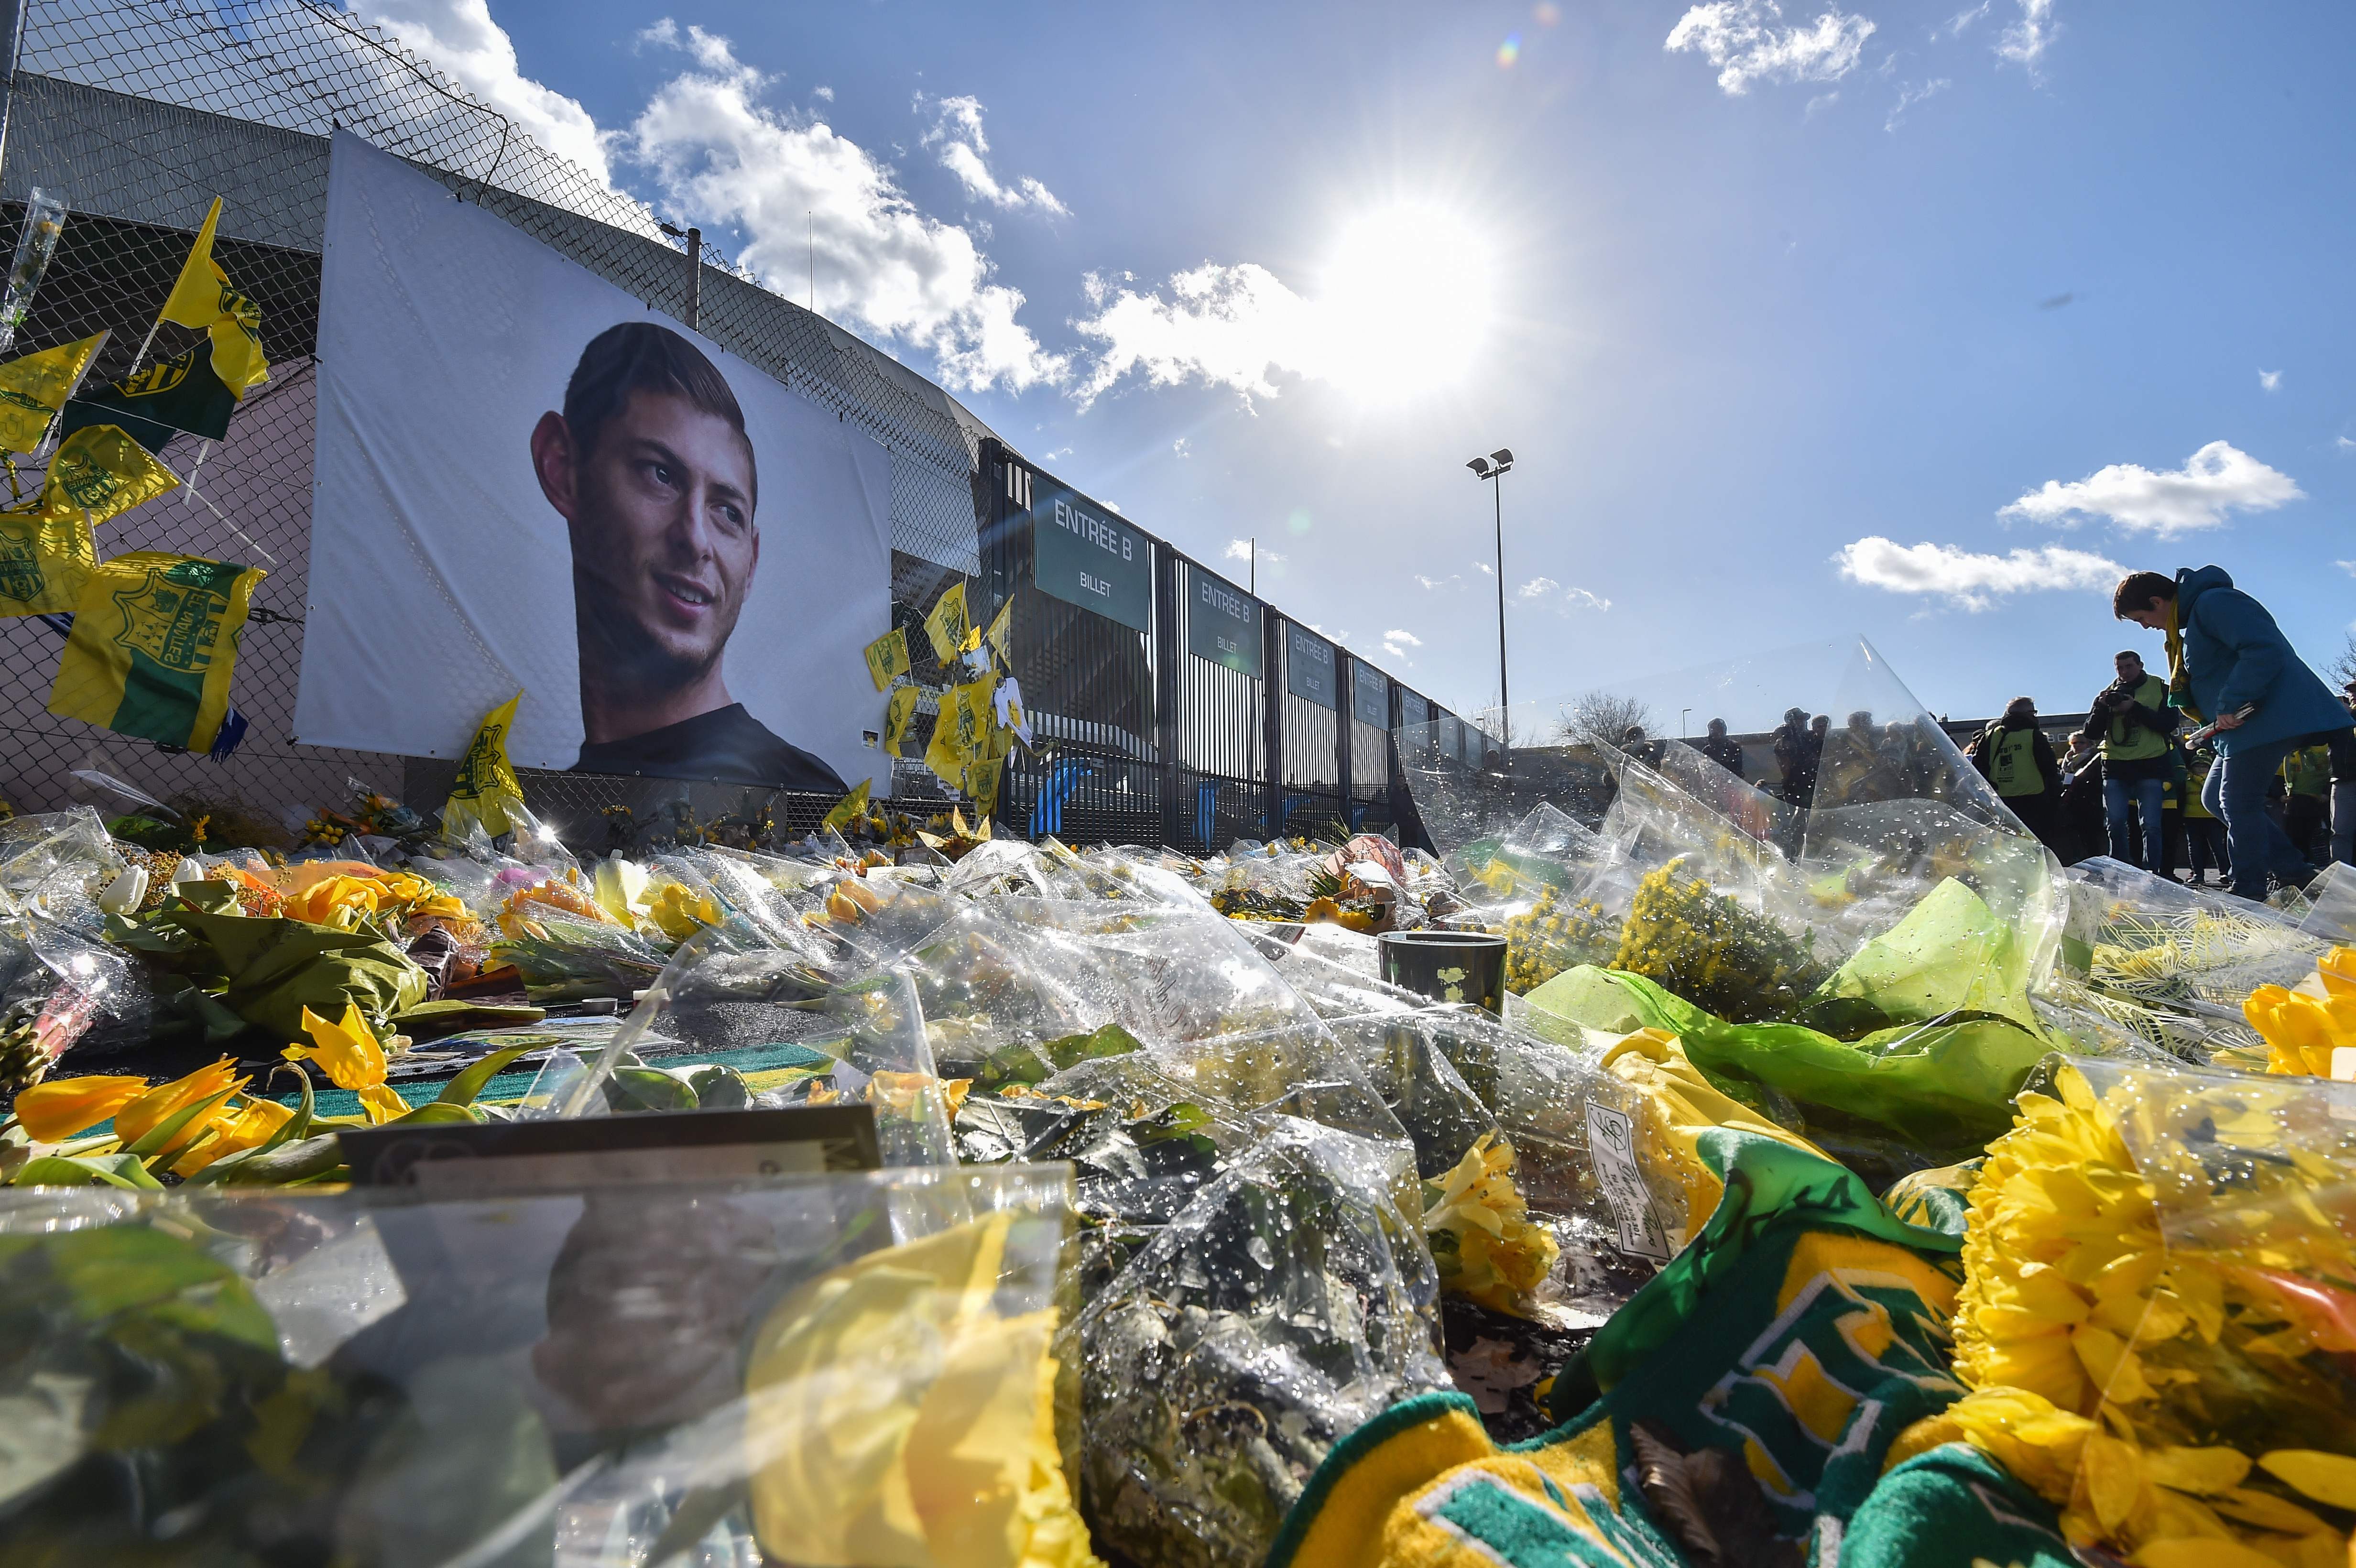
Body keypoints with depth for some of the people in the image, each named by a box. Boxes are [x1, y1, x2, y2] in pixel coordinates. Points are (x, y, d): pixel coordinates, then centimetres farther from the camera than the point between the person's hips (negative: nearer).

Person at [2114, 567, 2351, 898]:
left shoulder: (2213, 602, -13)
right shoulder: (2193, 618, 19)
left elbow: (2265, 650, -25)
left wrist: (2231, 705, -24)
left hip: (2270, 717, -11)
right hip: (2242, 723, 11)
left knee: (2237, 802, -9)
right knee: (2215, 799, 14)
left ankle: (2248, 894, -2)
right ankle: (2296, 871, 14)